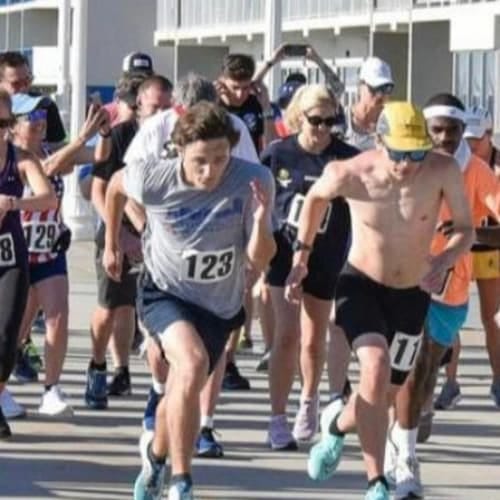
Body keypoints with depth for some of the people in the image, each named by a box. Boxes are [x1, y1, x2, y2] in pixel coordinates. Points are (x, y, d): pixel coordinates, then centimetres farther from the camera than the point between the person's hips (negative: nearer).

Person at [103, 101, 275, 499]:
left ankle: (156, 457, 50)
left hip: (220, 305, 3)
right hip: (165, 292, -2)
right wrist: (111, 244, 11)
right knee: (193, 363, -30)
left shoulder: (254, 181, -24)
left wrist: (261, 221, -39)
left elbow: (259, 262, -20)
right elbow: (116, 186, 1)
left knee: (183, 391, 16)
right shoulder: (153, 179, -24)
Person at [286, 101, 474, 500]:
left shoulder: (443, 171, -22)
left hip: (411, 293, 3)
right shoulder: (349, 175, -22)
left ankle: (338, 424, 48)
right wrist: (301, 254, -3)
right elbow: (316, 197, 2)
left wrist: (444, 260, -30)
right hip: (360, 284, -3)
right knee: (377, 367, -28)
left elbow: (466, 229, -10)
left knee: (386, 393, 11)